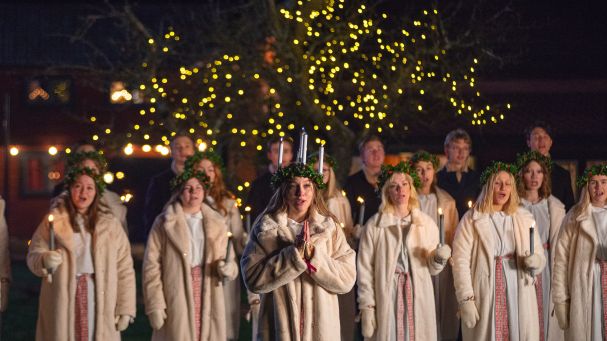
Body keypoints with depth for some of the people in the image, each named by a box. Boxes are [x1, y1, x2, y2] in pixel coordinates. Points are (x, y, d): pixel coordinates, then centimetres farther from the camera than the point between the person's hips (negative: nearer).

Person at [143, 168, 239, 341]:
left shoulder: (216, 223, 13)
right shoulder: (164, 223, 3)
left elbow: (228, 260, 15)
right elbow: (151, 267, -1)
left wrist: (228, 268, -10)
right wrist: (155, 306, -8)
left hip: (209, 302, 3)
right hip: (177, 302, -3)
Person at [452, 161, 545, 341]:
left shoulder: (524, 218, 11)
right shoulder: (471, 219, 0)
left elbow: (540, 256, 14)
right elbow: (461, 261, -6)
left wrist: (535, 261, -10)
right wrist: (466, 300, -14)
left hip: (518, 298, 3)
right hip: (484, 299, -3)